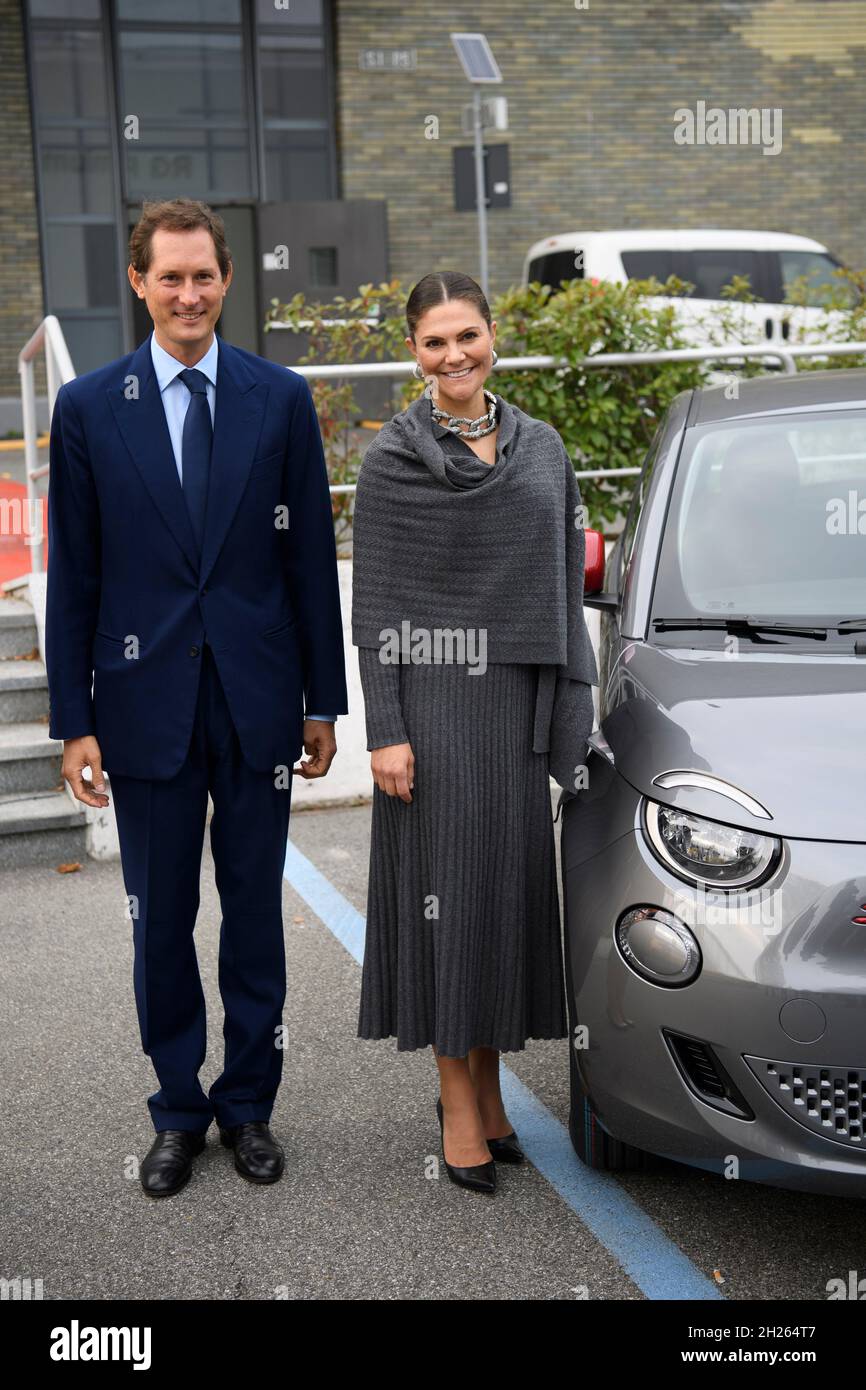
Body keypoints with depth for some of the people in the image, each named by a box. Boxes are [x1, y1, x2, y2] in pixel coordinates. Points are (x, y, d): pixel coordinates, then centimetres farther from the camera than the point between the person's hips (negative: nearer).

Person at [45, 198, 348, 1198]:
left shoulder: (281, 398, 2)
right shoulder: (87, 407, 0)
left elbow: (311, 558, 4)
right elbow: (72, 577, 1)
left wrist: (323, 700, 3)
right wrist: (73, 721, -2)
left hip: (258, 701, 1)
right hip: (146, 702, 0)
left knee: (255, 911, 11)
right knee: (160, 920, 10)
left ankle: (248, 1104, 28)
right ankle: (178, 1109, 27)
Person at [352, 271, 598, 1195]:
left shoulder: (543, 447, 10)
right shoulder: (393, 459, -2)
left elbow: (566, 584, 12)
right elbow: (372, 605, -4)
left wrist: (572, 707, 8)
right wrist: (385, 731, -11)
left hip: (520, 698, 4)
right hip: (434, 698, -4)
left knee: (513, 883, 9)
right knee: (447, 887, 1)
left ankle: (486, 1087, 24)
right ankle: (460, 1107, 13)